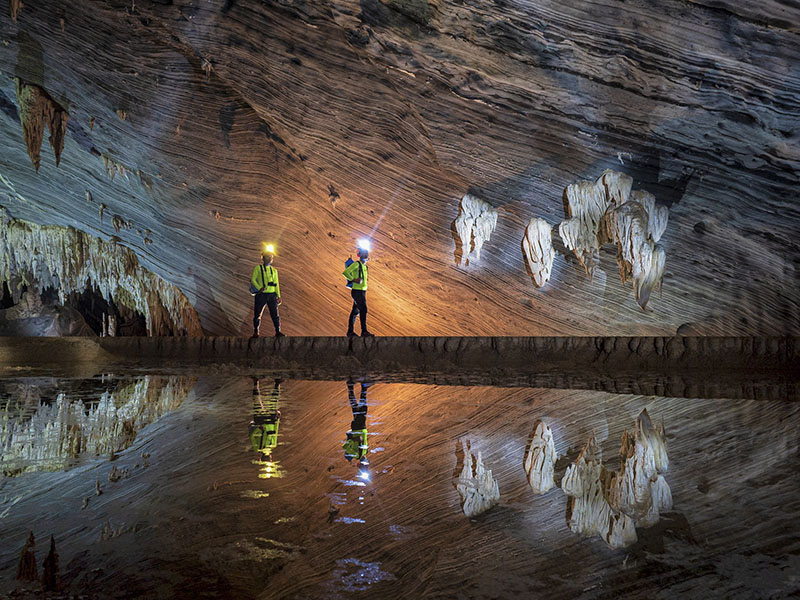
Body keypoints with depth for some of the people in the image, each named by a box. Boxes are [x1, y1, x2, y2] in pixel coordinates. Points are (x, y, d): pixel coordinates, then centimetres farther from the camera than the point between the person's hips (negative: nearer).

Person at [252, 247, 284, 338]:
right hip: (261, 294, -3)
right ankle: (255, 332, 10)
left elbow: (276, 284, 17)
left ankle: (278, 332, -1)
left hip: (272, 295, 3)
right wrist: (259, 288, -16)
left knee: (275, 313, -4)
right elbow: (253, 279, -1)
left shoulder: (274, 270, 19)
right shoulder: (258, 268, 8)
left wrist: (278, 296, 7)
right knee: (257, 314, 0)